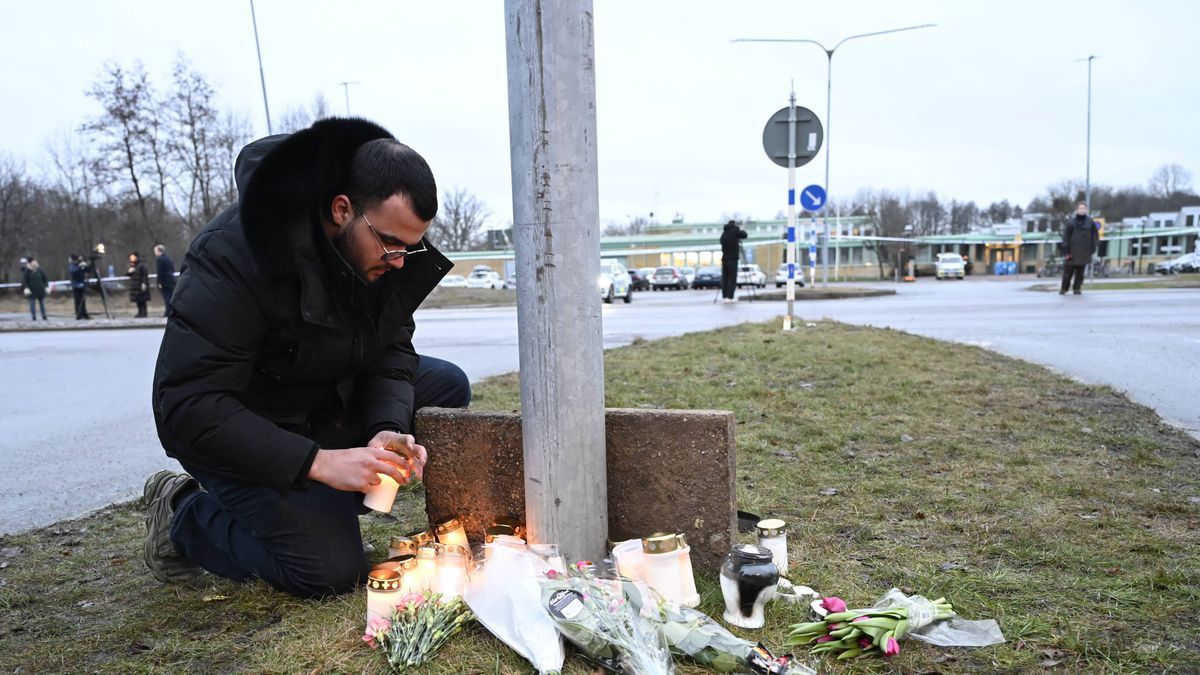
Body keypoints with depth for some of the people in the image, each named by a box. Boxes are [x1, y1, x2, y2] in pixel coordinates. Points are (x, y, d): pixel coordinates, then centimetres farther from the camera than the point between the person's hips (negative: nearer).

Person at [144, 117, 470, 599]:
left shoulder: (385, 252, -11)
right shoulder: (234, 252, -32)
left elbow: (392, 349, -5)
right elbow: (189, 405, -32)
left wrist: (388, 430, -24)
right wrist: (319, 461, -38)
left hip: (327, 397, 8)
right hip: (229, 428, -7)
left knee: (447, 386, -5)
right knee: (333, 572, -15)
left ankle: (318, 505, 3)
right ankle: (185, 516, 9)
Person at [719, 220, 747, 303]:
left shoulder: (723, 233, 17)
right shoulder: (735, 231, -3)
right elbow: (744, 235, 1)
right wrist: (742, 230, 21)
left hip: (724, 258, 6)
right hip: (732, 259, -6)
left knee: (724, 278, 6)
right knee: (732, 279, -6)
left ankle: (725, 297, 4)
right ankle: (730, 297, -11)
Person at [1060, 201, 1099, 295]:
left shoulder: (1090, 222, 4)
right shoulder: (1071, 222, -2)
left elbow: (1095, 235, 9)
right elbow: (1066, 237, -2)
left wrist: (1094, 247, 0)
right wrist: (1065, 250, -7)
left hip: (1084, 252, 2)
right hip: (1072, 252, -2)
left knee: (1080, 272, 6)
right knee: (1068, 271, 1)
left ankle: (1077, 288, 14)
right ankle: (1064, 288, 12)